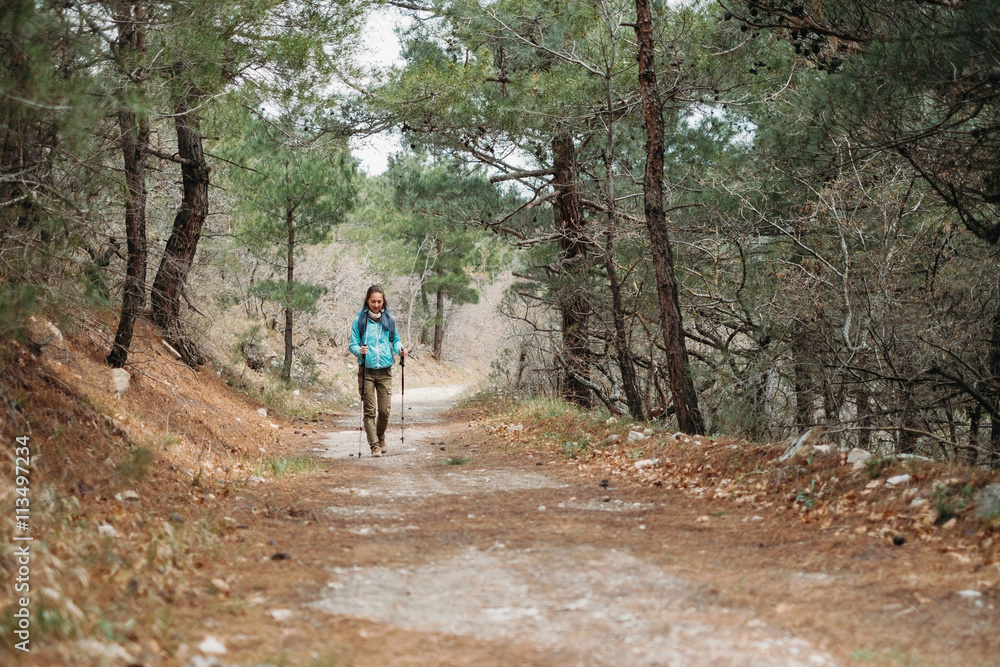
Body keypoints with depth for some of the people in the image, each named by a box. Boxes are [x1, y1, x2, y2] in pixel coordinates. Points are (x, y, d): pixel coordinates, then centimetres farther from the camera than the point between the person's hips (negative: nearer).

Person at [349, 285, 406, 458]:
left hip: (385, 371, 2)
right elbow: (353, 344, 1)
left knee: (384, 410, 1)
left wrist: (400, 348, -7)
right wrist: (359, 350, -20)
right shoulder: (359, 321, 1)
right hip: (367, 371, -2)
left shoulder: (389, 320, 8)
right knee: (370, 410, -4)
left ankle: (380, 436, 28)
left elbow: (395, 339, 15)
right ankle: (374, 445, 0)